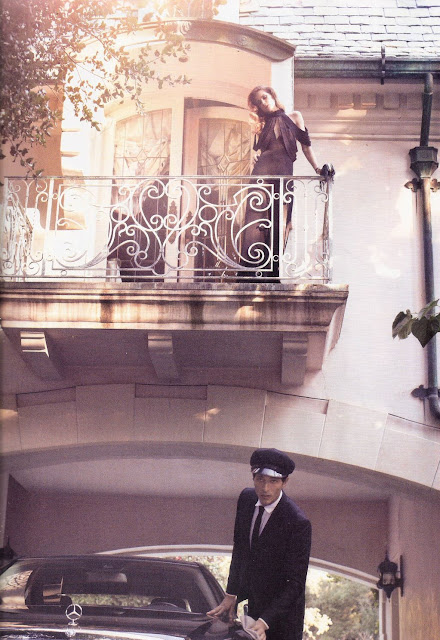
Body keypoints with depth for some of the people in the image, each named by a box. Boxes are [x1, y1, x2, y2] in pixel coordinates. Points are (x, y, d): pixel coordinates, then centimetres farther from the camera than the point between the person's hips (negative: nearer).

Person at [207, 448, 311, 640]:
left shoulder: (298, 523, -24)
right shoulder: (246, 499, -5)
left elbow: (295, 583, -21)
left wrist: (264, 622, -26)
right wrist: (231, 595, 5)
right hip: (249, 606, 5)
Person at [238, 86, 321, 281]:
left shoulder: (294, 118, 18)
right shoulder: (264, 125, 22)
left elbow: (306, 145, 15)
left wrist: (317, 169, 7)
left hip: (285, 172, 0)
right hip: (263, 170, 0)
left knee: (279, 223, -3)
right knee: (257, 217, -14)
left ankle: (272, 271, -2)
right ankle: (249, 269, -21)